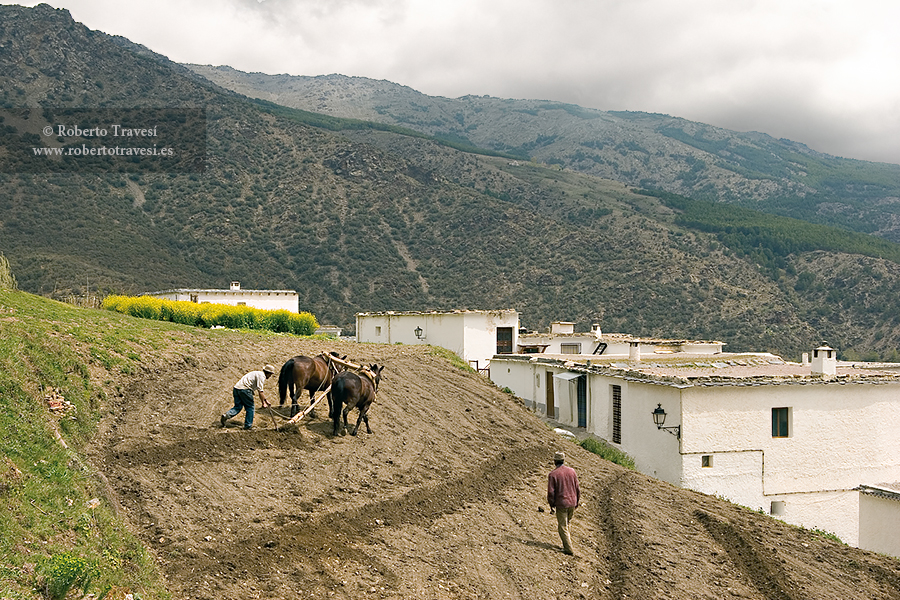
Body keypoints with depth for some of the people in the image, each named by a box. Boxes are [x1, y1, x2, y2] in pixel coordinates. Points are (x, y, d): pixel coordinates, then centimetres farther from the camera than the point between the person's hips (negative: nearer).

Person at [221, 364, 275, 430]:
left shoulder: (258, 374, 28)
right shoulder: (261, 376, -4)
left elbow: (261, 391, 35)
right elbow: (260, 391, -10)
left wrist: (266, 400, 36)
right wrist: (263, 403, -6)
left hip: (236, 388, 9)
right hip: (244, 389, -9)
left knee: (238, 407, 10)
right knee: (250, 407, 5)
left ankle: (226, 416, -11)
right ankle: (248, 425, 9)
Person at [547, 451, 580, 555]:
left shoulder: (553, 474, -13)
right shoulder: (572, 471, 0)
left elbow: (551, 492, -11)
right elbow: (577, 488, 6)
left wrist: (552, 506, 0)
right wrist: (577, 502, 17)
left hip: (561, 504, -5)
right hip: (572, 503, 5)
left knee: (562, 526, 4)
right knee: (566, 524, 22)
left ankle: (568, 548, 2)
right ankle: (566, 544, 28)